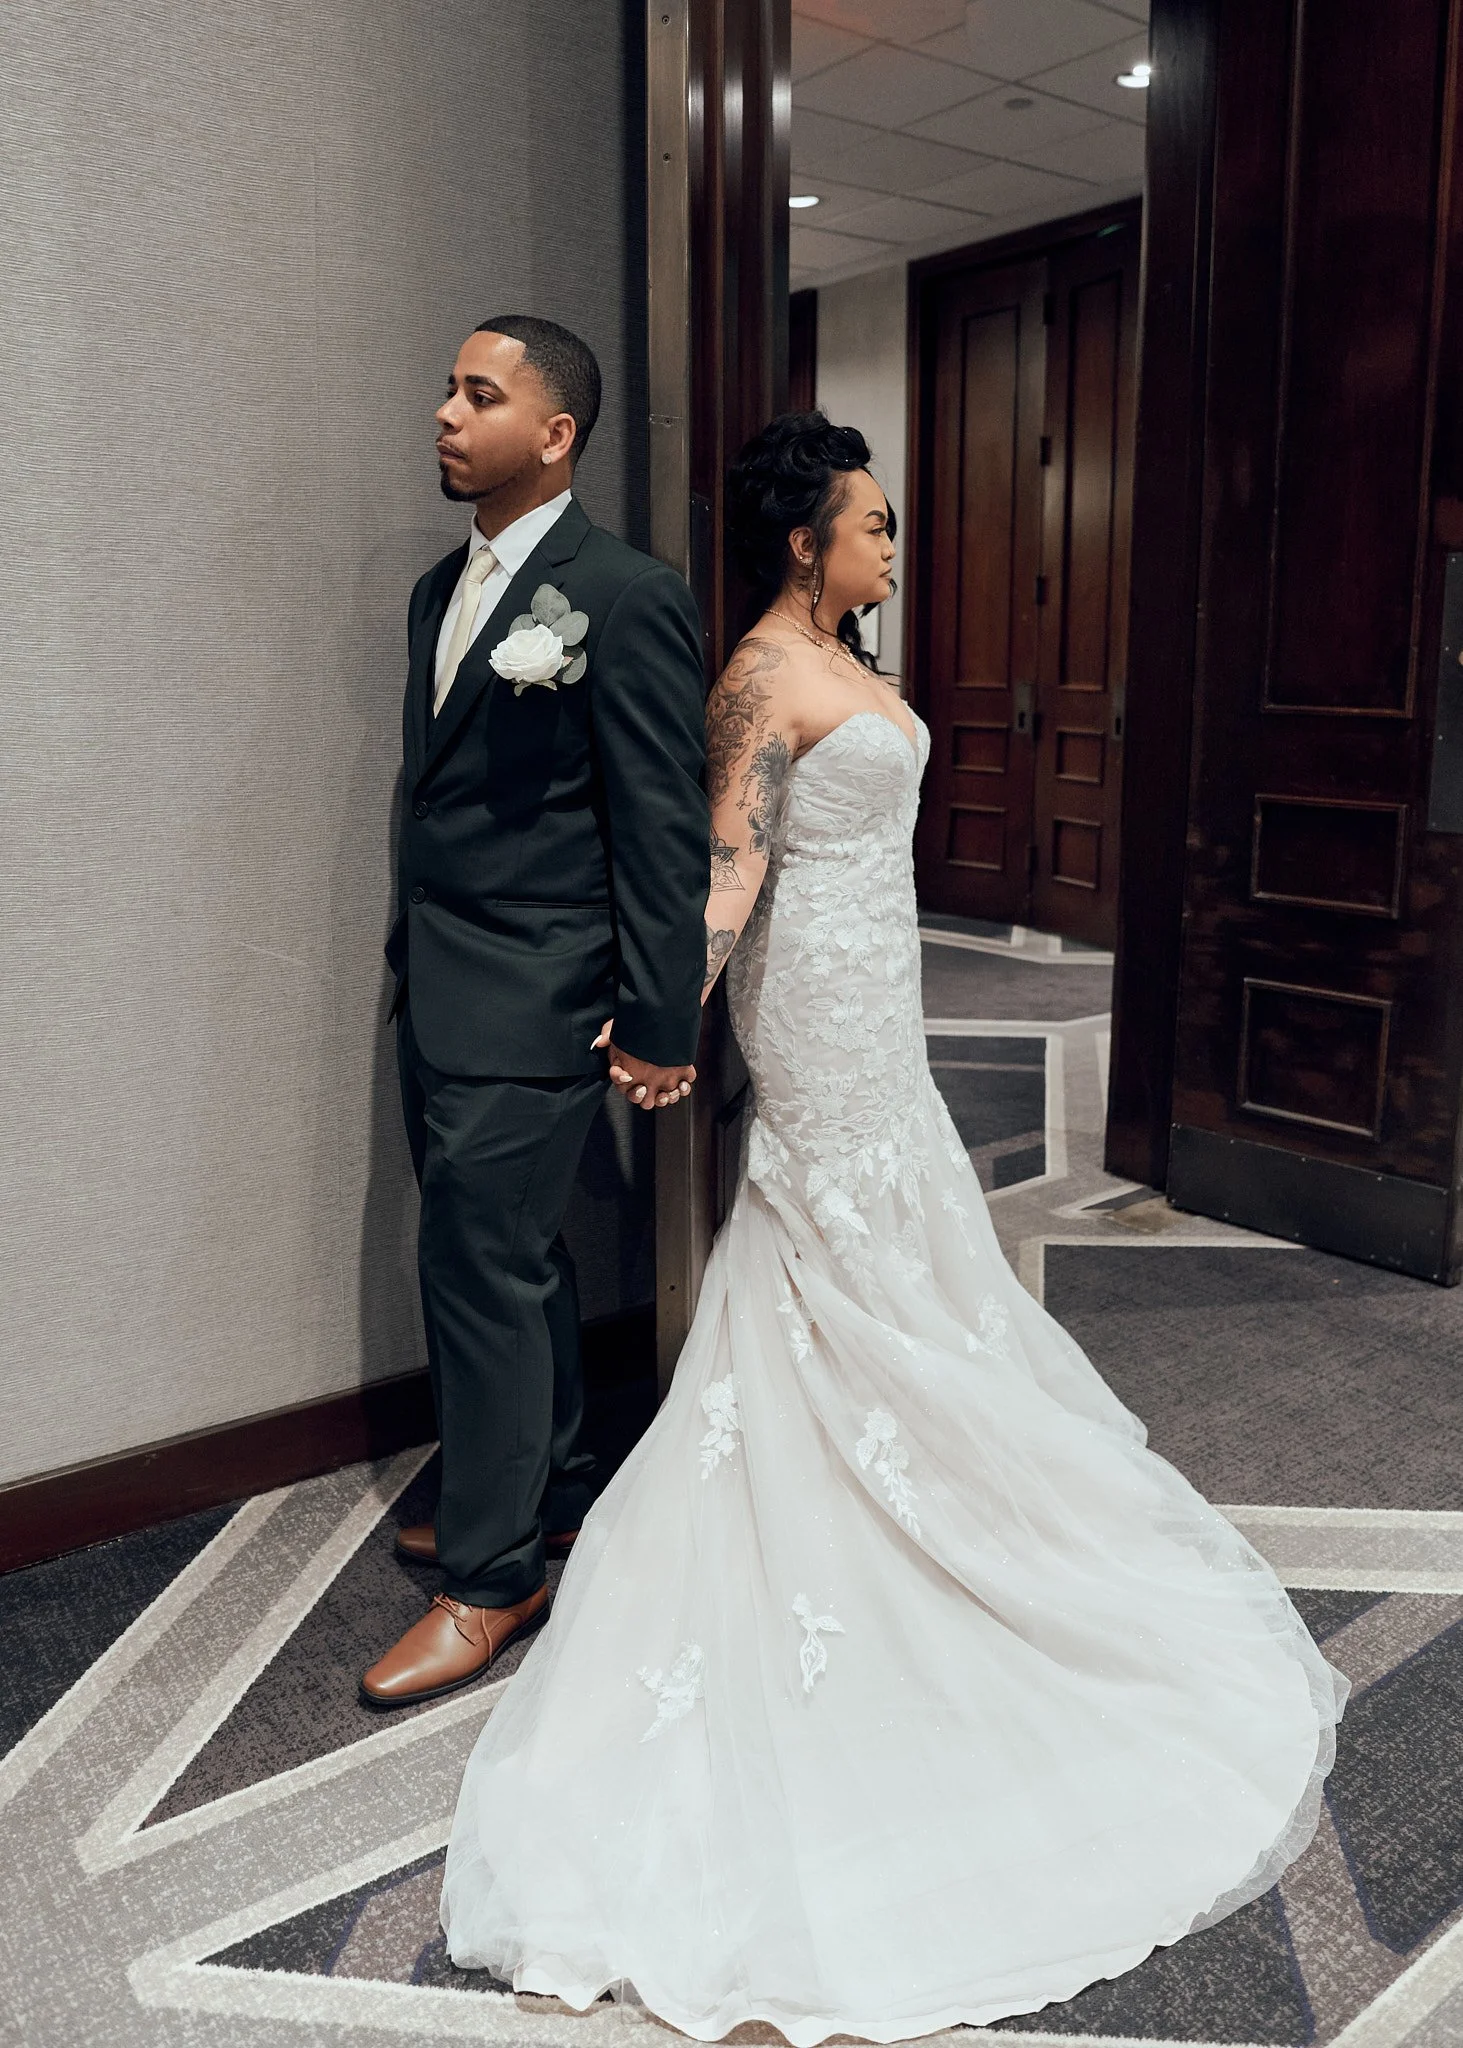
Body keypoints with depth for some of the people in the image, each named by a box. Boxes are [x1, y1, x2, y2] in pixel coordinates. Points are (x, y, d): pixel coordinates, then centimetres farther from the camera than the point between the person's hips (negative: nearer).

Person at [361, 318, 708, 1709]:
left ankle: (491, 1575, 15)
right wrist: (411, 958, 16)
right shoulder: (441, 589, 14)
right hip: (438, 994, 8)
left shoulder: (625, 598, -12)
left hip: (534, 1005, -8)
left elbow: (666, 831, -14)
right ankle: (546, 1494, 37)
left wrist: (660, 1027, -14)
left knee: (481, 1267, -2)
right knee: (510, 1256, 18)